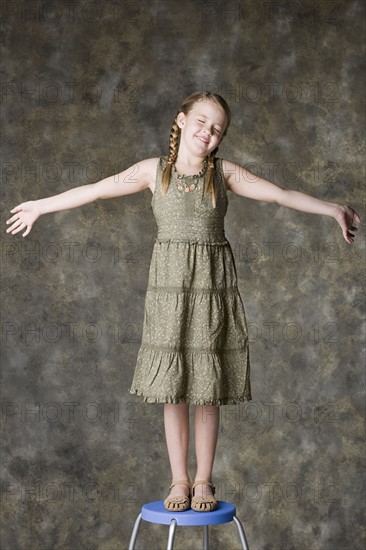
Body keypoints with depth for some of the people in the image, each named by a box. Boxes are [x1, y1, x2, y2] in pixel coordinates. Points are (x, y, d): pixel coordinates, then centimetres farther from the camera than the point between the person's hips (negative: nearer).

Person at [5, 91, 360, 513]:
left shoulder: (224, 173, 4)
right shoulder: (154, 170, 4)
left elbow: (280, 194, 1)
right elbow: (94, 190, 7)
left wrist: (332, 209, -6)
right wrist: (40, 206, 10)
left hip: (213, 287, 0)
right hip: (169, 287, 0)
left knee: (207, 389, 4)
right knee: (172, 387, 3)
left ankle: (204, 481, 16)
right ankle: (179, 480, 15)